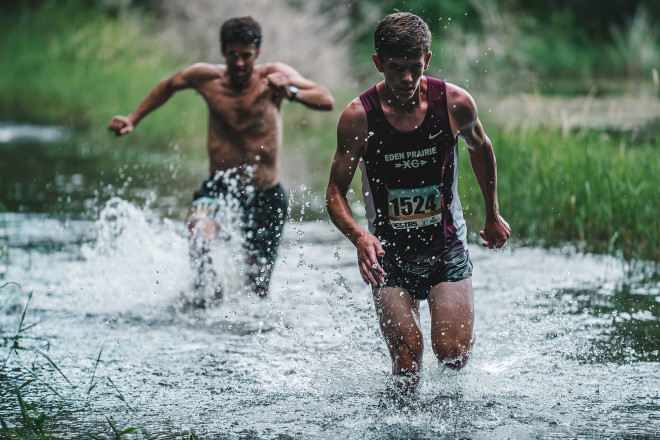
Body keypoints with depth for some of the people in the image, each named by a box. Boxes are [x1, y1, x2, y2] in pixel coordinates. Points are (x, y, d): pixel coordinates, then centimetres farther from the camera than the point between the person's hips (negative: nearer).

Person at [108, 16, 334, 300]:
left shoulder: (273, 76, -12)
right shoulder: (205, 77, -5)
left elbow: (326, 101, -23)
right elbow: (168, 86, 17)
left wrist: (291, 92, -41)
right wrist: (133, 120, 15)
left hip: (265, 194, -1)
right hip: (219, 186, 1)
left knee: (258, 289, 7)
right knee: (200, 236, -34)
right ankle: (207, 284, -6)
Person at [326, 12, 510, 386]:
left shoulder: (455, 104, -9)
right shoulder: (359, 117, -13)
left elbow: (480, 147, 13)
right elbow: (336, 193, -7)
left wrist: (493, 216, 19)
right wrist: (359, 236, -27)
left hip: (447, 247, 1)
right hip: (389, 254, -1)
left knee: (453, 355, -10)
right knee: (408, 364, -7)